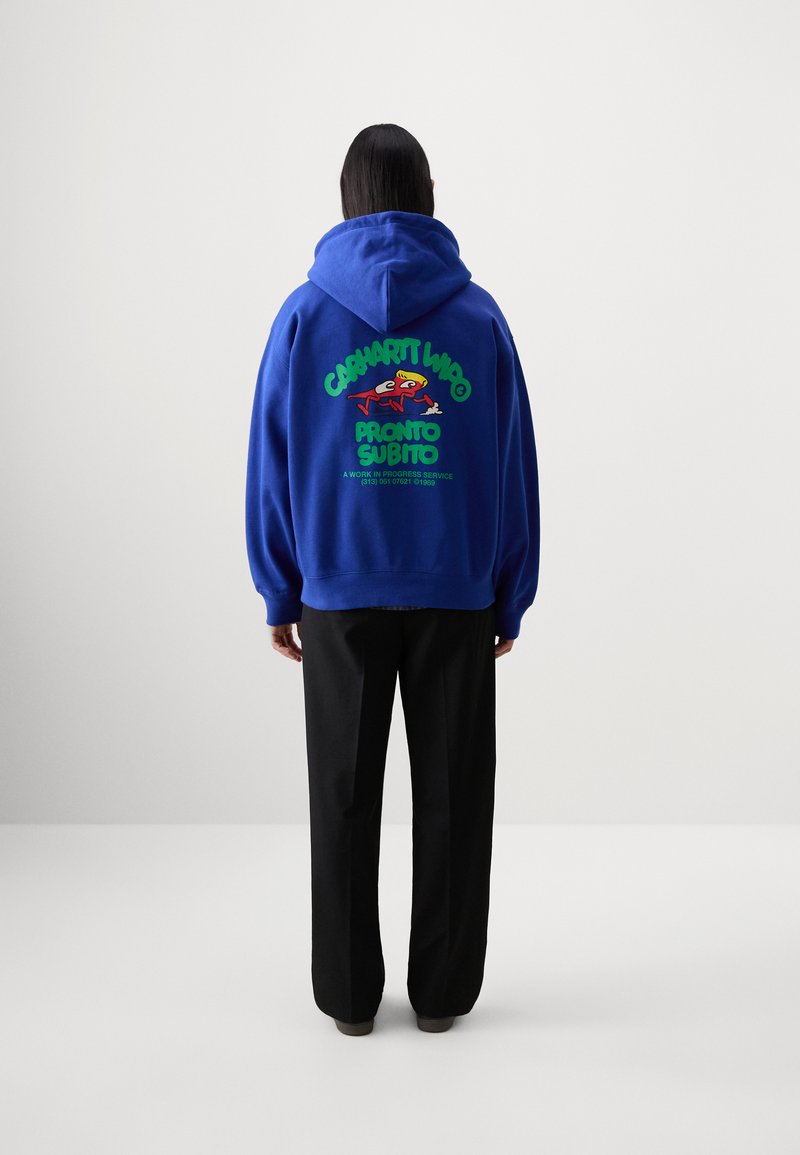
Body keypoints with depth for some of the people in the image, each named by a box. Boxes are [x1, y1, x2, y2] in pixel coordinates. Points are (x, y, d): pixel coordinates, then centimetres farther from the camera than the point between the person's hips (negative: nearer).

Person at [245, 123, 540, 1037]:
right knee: (452, 793, 11)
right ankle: (443, 989, 20)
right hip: (458, 595, 0)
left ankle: (349, 992, 20)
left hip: (340, 593, 0)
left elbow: (273, 460, -1)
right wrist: (512, 598, 7)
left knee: (345, 795, 10)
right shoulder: (478, 314, -1)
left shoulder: (305, 313, -2)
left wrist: (278, 593, 7)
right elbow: (515, 466, 0)